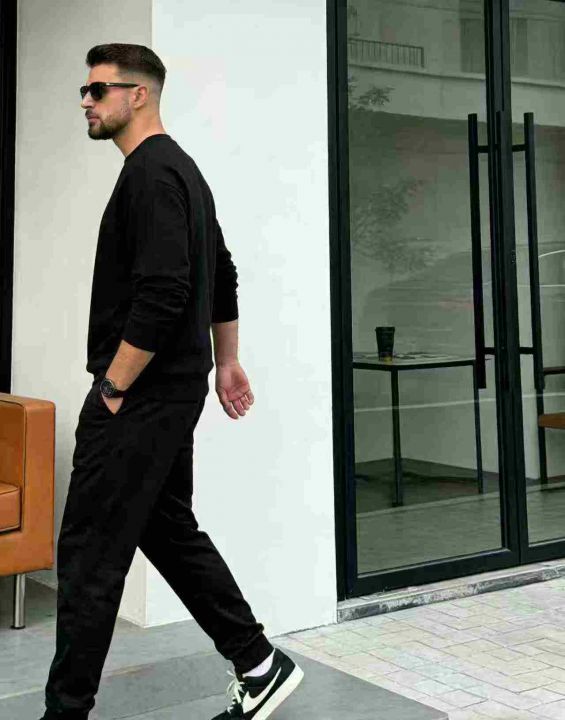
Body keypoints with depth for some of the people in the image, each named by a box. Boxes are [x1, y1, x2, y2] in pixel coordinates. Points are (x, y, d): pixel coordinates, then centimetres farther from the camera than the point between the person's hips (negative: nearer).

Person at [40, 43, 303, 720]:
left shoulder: (151, 174, -17)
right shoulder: (178, 169, 17)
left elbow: (162, 295, -27)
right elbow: (222, 277, 23)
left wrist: (112, 390, -19)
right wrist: (226, 362, 25)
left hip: (142, 399, -11)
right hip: (170, 395, 11)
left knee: (90, 554, -2)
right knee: (171, 533, 17)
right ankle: (259, 664, 21)